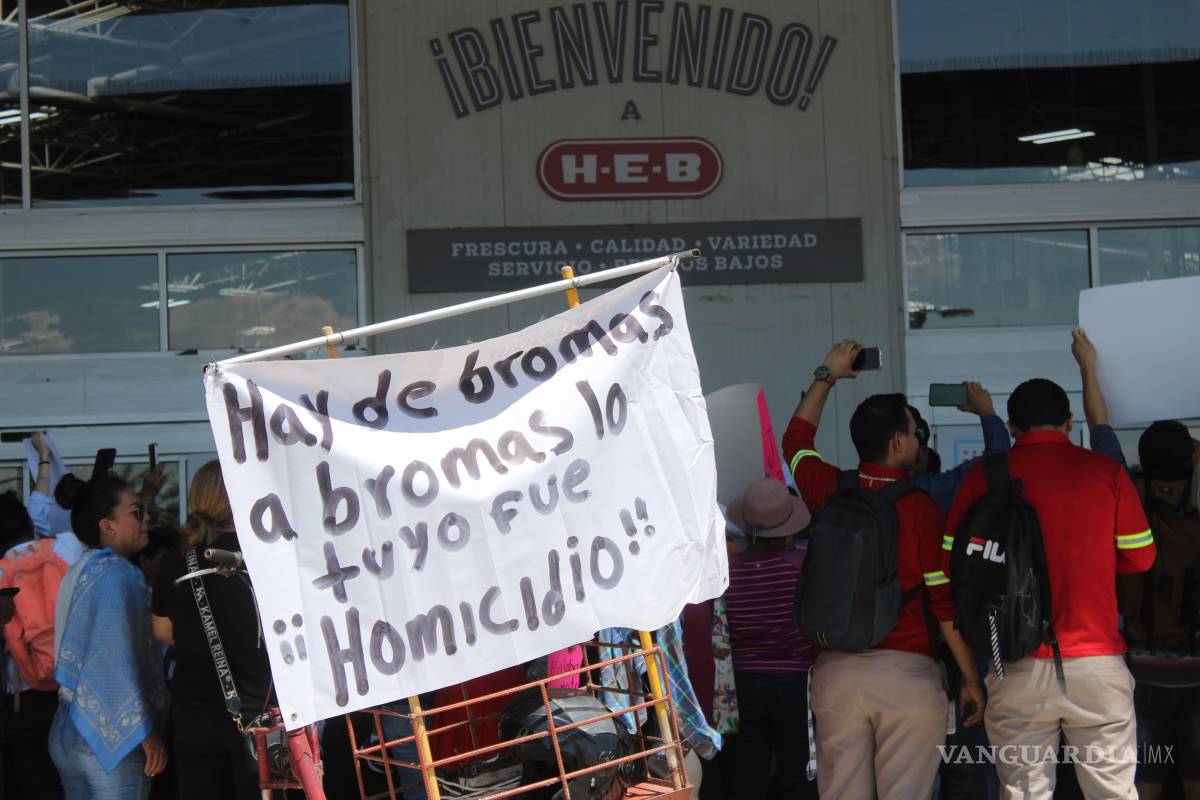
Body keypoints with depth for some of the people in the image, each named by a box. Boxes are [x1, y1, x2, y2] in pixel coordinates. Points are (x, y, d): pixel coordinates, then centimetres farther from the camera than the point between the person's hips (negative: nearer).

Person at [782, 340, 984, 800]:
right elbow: (946, 602, -7)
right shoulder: (921, 509, -8)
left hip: (834, 671, 4)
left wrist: (826, 377, 35)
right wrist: (971, 679, 2)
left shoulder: (829, 491, 3)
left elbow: (795, 439, 25)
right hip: (906, 674, -4)